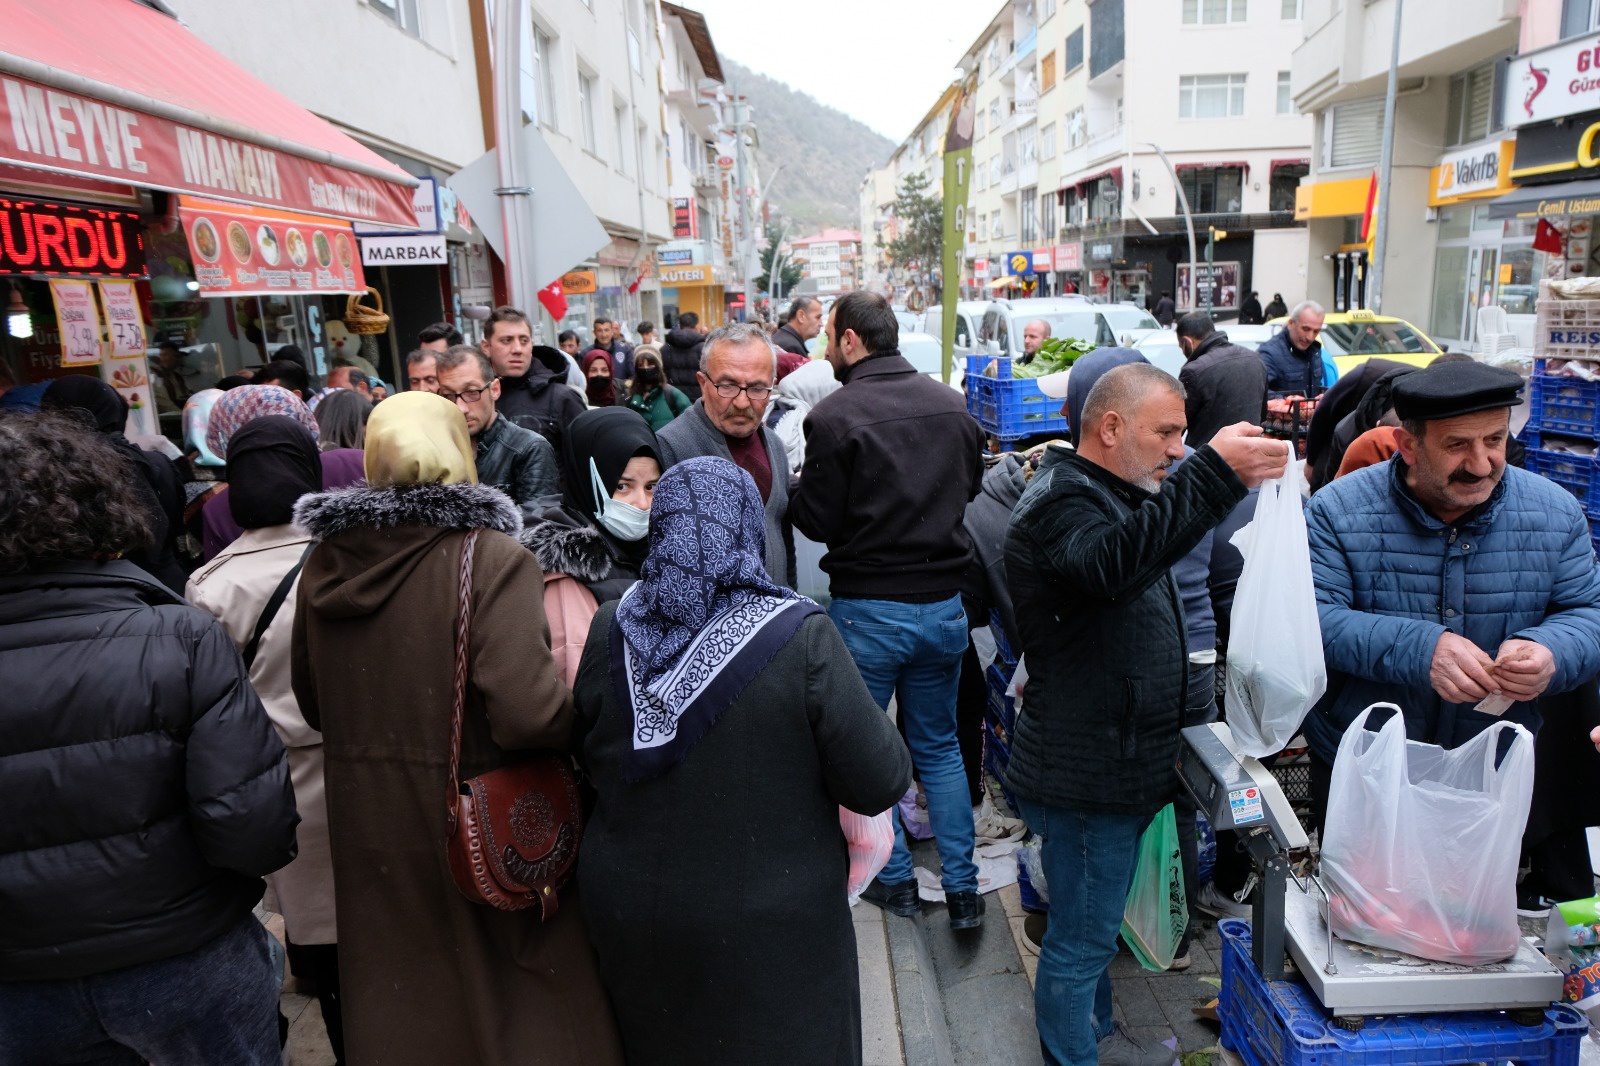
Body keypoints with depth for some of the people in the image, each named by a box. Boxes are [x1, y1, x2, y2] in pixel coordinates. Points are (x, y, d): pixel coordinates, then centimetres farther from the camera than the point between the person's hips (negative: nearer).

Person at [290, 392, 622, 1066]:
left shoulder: (325, 561, -2)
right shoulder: (491, 557, -20)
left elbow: (312, 704, 8)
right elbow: (527, 713, -29)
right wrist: (585, 718, -9)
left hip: (368, 828, 5)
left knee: (398, 1001, 24)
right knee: (525, 1001, 17)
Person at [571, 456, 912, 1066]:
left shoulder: (608, 633, -11)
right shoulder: (802, 640, -22)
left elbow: (584, 763, 3)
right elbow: (878, 785, -17)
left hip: (629, 916, 3)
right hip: (769, 935, -3)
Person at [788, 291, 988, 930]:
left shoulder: (836, 416, -16)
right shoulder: (952, 406, 1)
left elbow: (818, 522, -12)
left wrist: (797, 492, 7)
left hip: (868, 608, -5)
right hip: (944, 602, 5)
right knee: (939, 747, 19)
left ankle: (894, 880, 26)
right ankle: (963, 889, 22)